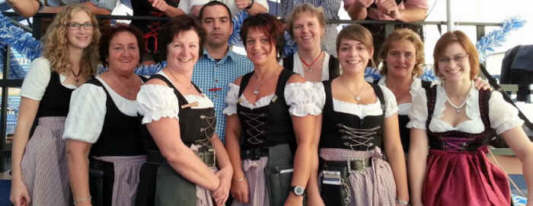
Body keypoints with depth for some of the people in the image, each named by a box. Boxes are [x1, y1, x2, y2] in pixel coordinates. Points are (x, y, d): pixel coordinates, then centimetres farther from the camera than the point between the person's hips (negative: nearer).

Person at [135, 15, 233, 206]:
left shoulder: (197, 90, 11)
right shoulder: (156, 88, -14)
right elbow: (174, 151, -22)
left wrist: (227, 169, -7)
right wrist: (216, 183, -14)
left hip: (206, 183, 8)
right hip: (171, 185, -7)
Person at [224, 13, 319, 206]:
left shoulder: (294, 84, -9)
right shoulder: (238, 85, 7)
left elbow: (305, 143, -14)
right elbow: (232, 133, 6)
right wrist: (238, 176, -7)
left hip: (282, 175, -4)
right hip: (246, 176, 4)